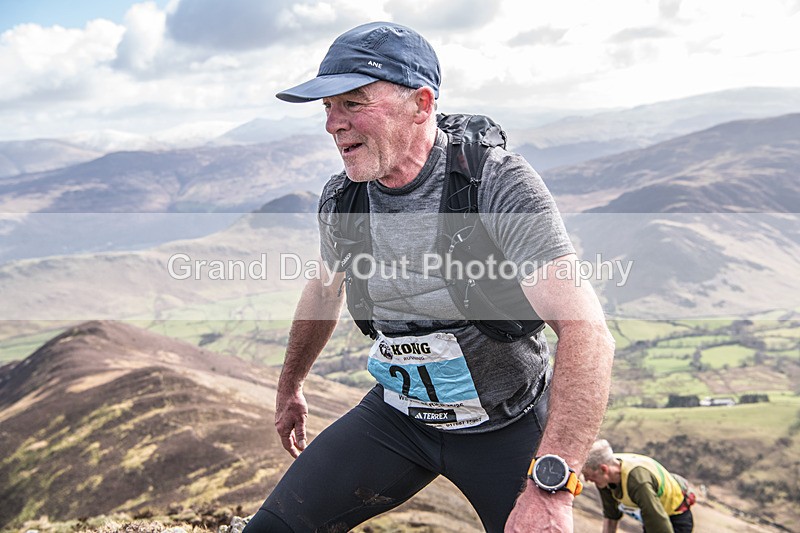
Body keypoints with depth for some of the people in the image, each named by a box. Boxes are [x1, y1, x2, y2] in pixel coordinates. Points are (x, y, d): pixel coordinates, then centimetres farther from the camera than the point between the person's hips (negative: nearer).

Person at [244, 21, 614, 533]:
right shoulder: (341, 198, -8)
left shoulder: (499, 184, -24)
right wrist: (290, 389, 27)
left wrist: (550, 487, -42)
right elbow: (324, 291, 14)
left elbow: (586, 331, -32)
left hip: (507, 426, -3)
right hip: (396, 415, 4)